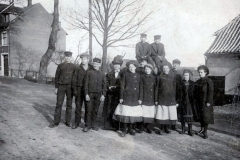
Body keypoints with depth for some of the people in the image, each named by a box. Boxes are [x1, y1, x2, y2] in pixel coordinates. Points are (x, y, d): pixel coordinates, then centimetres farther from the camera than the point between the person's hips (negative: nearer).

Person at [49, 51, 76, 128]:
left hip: (70, 87, 0)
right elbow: (56, 77, 6)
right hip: (61, 87, 0)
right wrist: (56, 87, 1)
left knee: (69, 105, 6)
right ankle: (56, 122, 7)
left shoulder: (74, 66, 4)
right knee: (59, 104, 0)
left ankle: (68, 121, 15)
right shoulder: (60, 65, 5)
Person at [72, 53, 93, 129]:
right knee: (78, 106, 5)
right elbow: (75, 79, 2)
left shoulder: (92, 69, 2)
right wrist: (75, 90, -5)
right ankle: (77, 122, 15)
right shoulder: (78, 68, 2)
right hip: (79, 89, 0)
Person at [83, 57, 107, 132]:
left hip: (98, 94, 2)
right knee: (89, 110, -2)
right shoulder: (89, 72, 5)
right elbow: (86, 84, 1)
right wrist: (86, 94, -7)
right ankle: (87, 125, 8)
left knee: (95, 110, 7)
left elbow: (104, 85, 9)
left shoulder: (102, 74, 11)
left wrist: (103, 95, -2)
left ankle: (94, 124, 18)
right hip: (90, 94, -2)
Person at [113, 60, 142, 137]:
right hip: (126, 97, -3)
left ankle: (130, 128, 20)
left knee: (133, 113, 6)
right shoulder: (125, 75, 1)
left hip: (135, 98, 3)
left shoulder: (138, 76, 9)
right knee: (125, 113, -4)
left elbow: (139, 88, 11)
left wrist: (139, 98, 7)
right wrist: (121, 97, -5)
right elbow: (122, 87, 0)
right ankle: (124, 129, 8)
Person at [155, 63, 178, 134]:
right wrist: (156, 99, -1)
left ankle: (166, 128, 18)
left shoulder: (172, 77, 5)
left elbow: (175, 88, 6)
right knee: (161, 113, -4)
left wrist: (176, 101, 3)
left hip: (171, 99, 1)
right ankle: (161, 129, 7)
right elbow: (157, 88, 4)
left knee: (169, 113, 3)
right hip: (162, 98, -1)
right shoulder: (160, 77, 3)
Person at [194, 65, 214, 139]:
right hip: (199, 102, 6)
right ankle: (202, 128, 30)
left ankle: (205, 132, 6)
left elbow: (210, 92, -13)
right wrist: (195, 100, 8)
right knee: (200, 116, 13)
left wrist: (208, 102, -16)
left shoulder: (209, 81, -9)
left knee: (206, 116, -2)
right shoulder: (197, 82, 9)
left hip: (205, 102, -6)